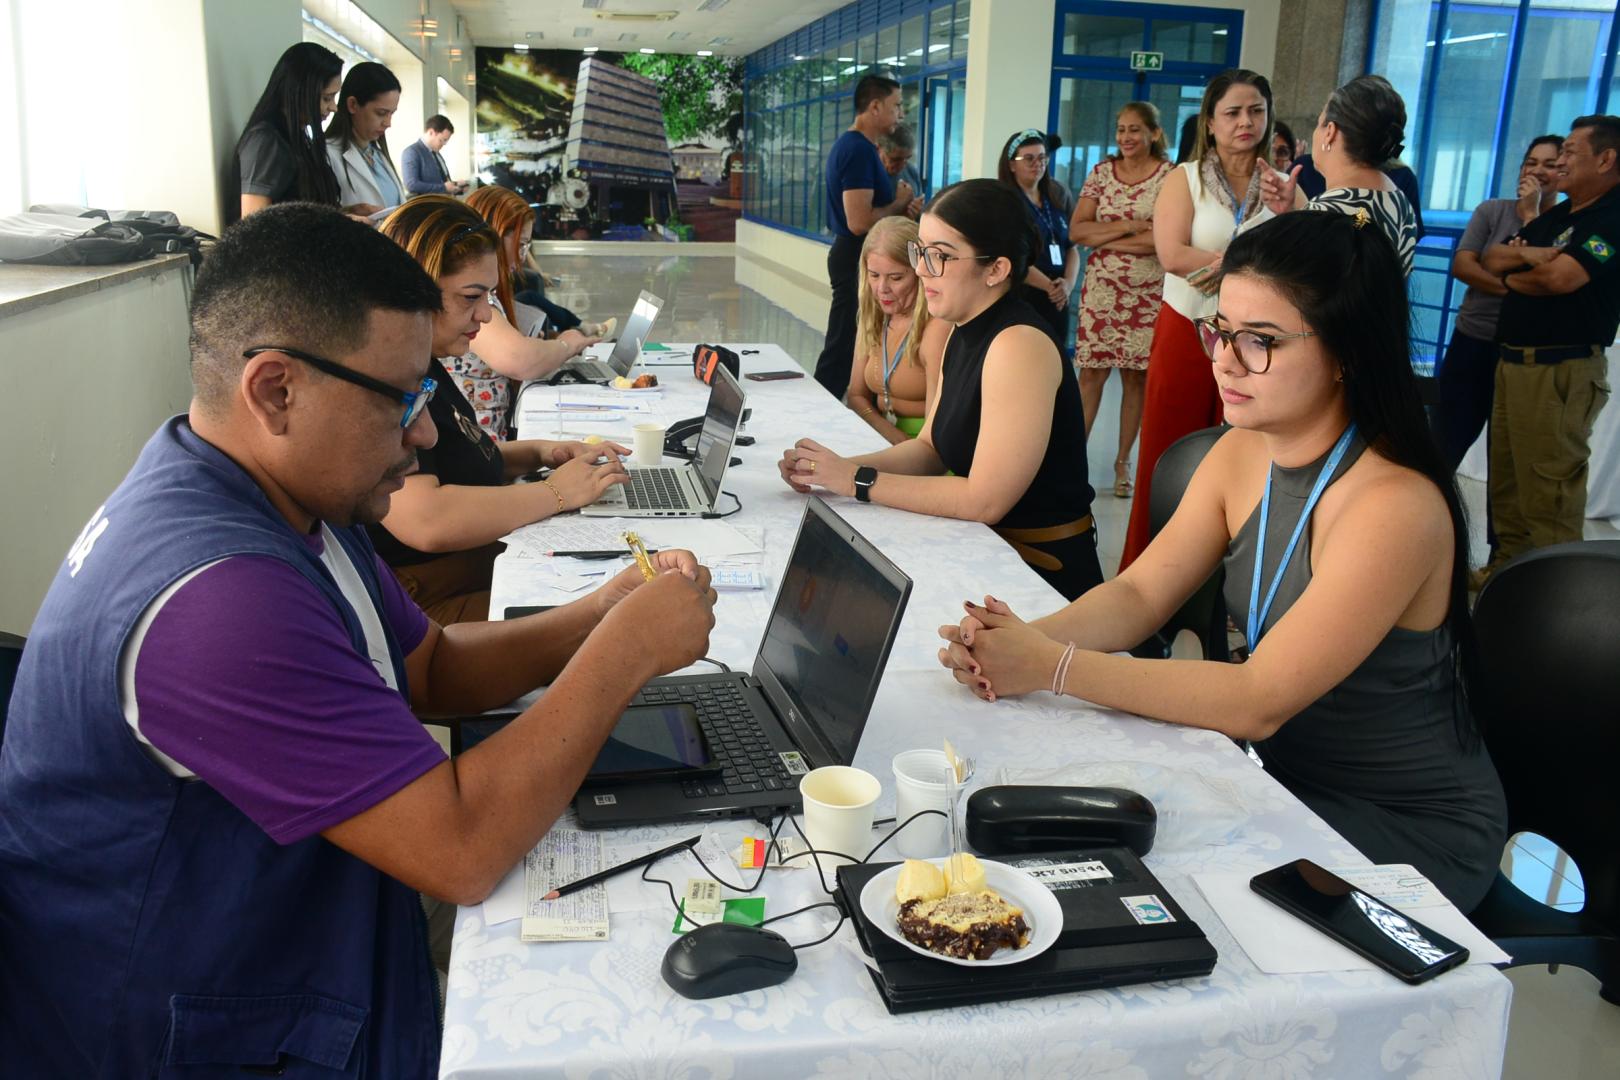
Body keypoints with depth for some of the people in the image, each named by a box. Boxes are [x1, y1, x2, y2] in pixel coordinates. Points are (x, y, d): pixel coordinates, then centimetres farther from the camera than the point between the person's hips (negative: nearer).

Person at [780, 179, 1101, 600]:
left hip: (1043, 570, -8)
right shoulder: (963, 335, 7)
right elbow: (929, 449, 11)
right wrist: (834, 470, -5)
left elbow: (983, 499, -25)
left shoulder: (1020, 345, -23)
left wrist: (859, 481, -19)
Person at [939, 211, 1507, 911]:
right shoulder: (1241, 455, -3)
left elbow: (1258, 701, -30)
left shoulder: (1394, 506, -27)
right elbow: (1140, 594, -6)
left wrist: (1054, 666, -33)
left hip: (1411, 828, -6)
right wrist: (1020, 642, -26)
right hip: (1289, 778, 6)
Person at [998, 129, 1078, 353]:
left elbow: (1072, 249, 14)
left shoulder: (1057, 200, 16)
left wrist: (1069, 283, -6)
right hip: (1018, 298, -6)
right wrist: (1049, 285, -15)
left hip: (1056, 301, 6)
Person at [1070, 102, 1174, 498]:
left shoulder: (1171, 176, -3)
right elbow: (1076, 231, -2)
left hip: (1150, 294, -2)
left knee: (1137, 375, 5)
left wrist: (1106, 239, -12)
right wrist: (1129, 227, -12)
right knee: (1091, 372, -1)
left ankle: (1123, 461, 16)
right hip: (1101, 289, 2)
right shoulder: (1101, 173, 7)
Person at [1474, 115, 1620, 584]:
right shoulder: (1555, 217, 19)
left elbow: (1559, 277, -22)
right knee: (1505, 484, 14)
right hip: (1513, 361, 9)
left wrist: (1511, 276, 0)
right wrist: (1526, 254, -7)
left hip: (1562, 372, -9)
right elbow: (1489, 258, 15)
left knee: (1548, 496, -6)